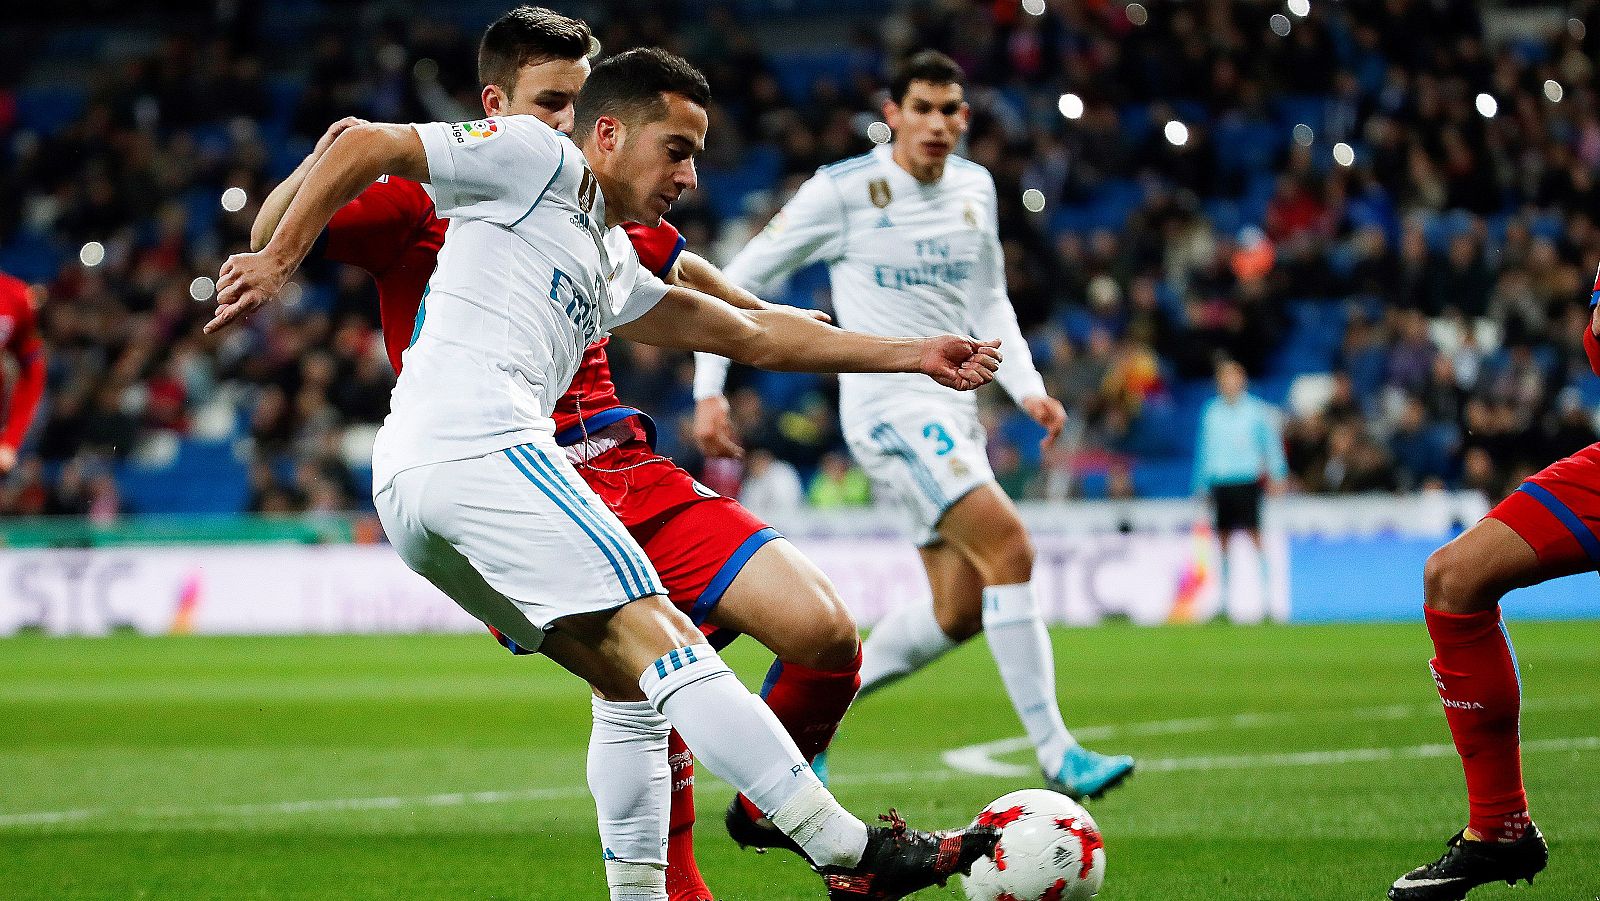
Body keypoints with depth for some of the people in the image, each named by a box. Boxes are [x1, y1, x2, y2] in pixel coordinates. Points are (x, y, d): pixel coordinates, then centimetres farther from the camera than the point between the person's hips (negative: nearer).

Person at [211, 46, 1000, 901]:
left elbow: (753, 333, 35)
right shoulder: (538, 157, 7)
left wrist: (912, 354, 33)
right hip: (478, 444, -10)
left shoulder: (611, 265, 32)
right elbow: (362, 145, 2)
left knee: (633, 687, 13)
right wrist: (278, 260, -4)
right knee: (663, 641, -14)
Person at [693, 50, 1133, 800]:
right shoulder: (843, 191, -9)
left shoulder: (974, 189, 9)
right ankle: (1055, 754, -23)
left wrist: (1027, 388, 6)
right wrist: (709, 390, -9)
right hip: (888, 406, -8)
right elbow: (739, 279, -3)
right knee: (1009, 547, -23)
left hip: (953, 413, 8)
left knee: (960, 615, 4)